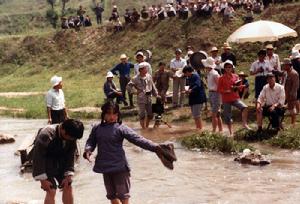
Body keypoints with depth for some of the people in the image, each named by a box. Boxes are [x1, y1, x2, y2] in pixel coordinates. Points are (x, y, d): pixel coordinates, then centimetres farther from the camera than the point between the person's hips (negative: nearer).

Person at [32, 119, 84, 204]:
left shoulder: (71, 137, -15)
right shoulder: (46, 135, -32)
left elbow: (70, 155, -4)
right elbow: (38, 156, -26)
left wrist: (68, 175, -9)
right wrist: (43, 179, -23)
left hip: (61, 164, 5)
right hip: (46, 164, -5)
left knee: (68, 187, 3)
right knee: (51, 191, -14)